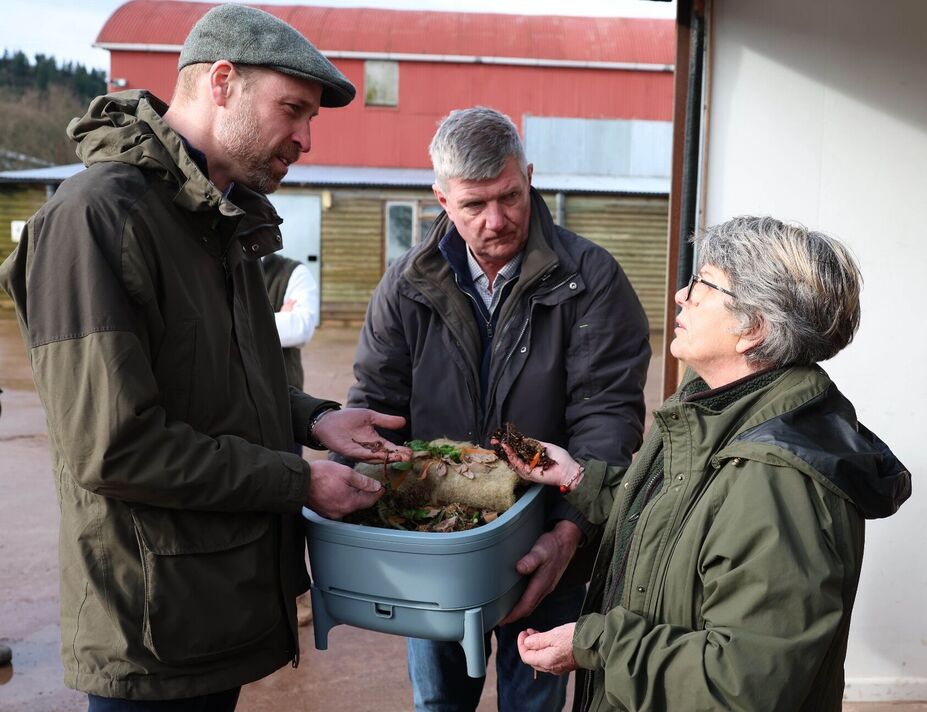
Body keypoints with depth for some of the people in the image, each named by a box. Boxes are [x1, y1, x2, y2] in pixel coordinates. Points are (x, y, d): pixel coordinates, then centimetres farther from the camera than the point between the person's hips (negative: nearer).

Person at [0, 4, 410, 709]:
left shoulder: (224, 220, 11)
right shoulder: (98, 215, -20)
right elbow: (114, 448, -25)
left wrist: (313, 420, 2)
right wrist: (298, 481, -18)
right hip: (154, 626, -8)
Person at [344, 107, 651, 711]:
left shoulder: (590, 278, -12)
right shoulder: (407, 283, -3)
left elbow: (608, 413, -16)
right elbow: (375, 403, -1)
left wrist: (571, 530, -26)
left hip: (543, 548, -2)